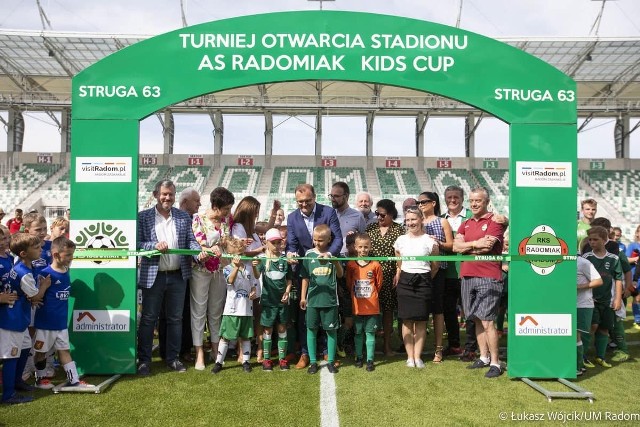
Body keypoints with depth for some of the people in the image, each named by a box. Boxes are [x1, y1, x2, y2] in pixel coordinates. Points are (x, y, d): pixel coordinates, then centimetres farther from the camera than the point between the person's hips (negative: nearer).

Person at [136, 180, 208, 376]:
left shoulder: (184, 217, 7)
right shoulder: (143, 217, -1)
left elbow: (190, 240, 5)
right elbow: (138, 244, -4)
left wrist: (199, 252, -15)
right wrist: (155, 245, -22)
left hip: (178, 276, 3)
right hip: (153, 276, -2)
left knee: (175, 318, 11)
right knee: (148, 319, 6)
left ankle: (173, 358, 23)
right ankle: (144, 360, 17)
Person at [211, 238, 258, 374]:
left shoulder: (248, 269, 9)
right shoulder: (228, 269, -4)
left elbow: (253, 285, 17)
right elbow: (230, 280, -24)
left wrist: (254, 293, -4)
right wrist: (236, 266, -37)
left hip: (247, 309, 4)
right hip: (232, 309, -4)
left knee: (246, 337, 12)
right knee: (225, 336, 2)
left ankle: (245, 361, 23)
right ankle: (218, 362, 13)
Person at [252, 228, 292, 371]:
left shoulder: (284, 259, 0)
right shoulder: (262, 258, -6)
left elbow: (289, 279, 7)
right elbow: (257, 276, -20)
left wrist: (287, 292, -8)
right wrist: (254, 267, -40)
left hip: (282, 300, 2)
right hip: (268, 300, -2)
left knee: (282, 328, 10)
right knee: (267, 329, 7)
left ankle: (282, 358, 20)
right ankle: (266, 359, 18)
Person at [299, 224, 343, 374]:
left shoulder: (333, 254, -2)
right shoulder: (309, 254, 1)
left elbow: (340, 275, -12)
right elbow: (305, 277, 7)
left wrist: (335, 261, -29)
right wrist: (303, 296, 6)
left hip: (330, 299, -1)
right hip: (312, 298, 1)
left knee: (331, 330, 6)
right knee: (311, 329, 6)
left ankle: (331, 361, 18)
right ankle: (312, 362, 18)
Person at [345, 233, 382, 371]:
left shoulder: (375, 265, -5)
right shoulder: (351, 265, -2)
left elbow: (379, 285, 5)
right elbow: (348, 284, 8)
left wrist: (371, 295, 9)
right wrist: (356, 295, 10)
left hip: (372, 306, -1)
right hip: (357, 306, 1)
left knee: (370, 334, 5)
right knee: (358, 333, 13)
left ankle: (370, 360, 13)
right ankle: (359, 357, 26)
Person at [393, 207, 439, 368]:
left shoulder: (430, 241, -2)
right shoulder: (401, 240, 5)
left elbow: (435, 265, 7)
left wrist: (426, 279, 10)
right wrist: (398, 277, 6)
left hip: (423, 282, -1)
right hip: (405, 282, 2)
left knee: (421, 321, 2)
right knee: (407, 321, 2)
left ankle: (417, 356, 13)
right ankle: (410, 357, 11)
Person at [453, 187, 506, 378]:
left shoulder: (494, 221, -4)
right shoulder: (466, 224, 16)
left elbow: (486, 248, -16)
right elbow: (456, 246, 3)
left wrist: (465, 247, -2)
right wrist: (476, 243, -11)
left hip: (488, 277, -6)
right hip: (467, 276, 7)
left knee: (487, 321, -7)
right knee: (477, 320, 12)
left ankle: (495, 362, 1)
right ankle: (484, 357, 23)